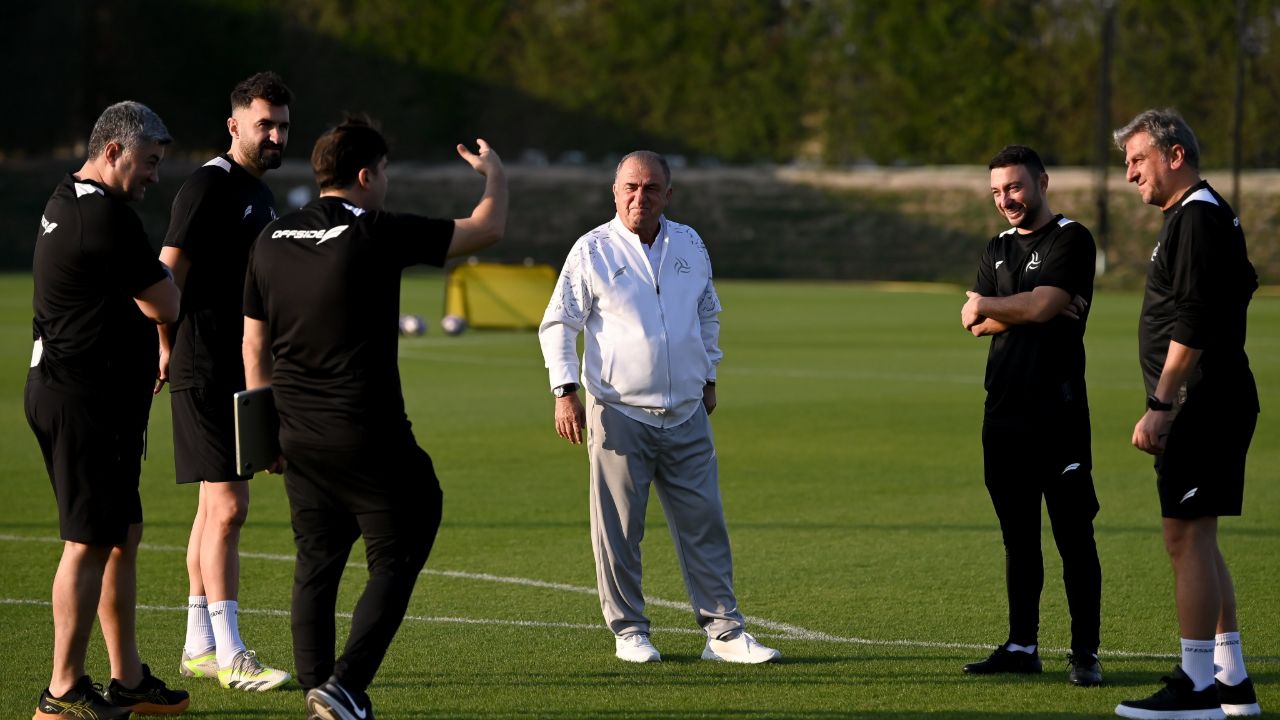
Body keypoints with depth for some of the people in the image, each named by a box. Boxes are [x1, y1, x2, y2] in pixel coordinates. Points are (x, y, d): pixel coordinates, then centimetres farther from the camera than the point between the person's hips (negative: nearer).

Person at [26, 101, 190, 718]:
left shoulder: (66, 203, 15)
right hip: (87, 403, -11)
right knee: (89, 542, -6)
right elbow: (165, 307, -13)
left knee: (123, 536, 15)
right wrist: (156, 275, 6)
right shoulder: (106, 217, -18)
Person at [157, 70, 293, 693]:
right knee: (227, 506, -11)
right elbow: (166, 274, -16)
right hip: (206, 373, -10)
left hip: (240, 372, 10)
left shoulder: (258, 192, 17)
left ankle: (198, 647, 19)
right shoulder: (211, 185, -12)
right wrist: (168, 349, -13)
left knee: (216, 506, 13)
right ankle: (229, 658, -11)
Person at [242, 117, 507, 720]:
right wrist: (495, 174, 18)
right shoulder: (377, 235, -11)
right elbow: (487, 229, -2)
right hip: (367, 439, -6)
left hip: (298, 438, 6)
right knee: (395, 559, 3)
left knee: (316, 564, 13)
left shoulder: (271, 241, 6)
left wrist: (266, 430, 22)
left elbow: (254, 344, 12)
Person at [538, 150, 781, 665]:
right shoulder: (593, 251, -2)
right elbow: (557, 325, 1)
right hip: (619, 413, -3)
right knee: (619, 530, -1)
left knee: (704, 524, 2)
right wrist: (565, 392, -8)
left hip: (687, 414, 3)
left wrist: (708, 377, 24)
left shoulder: (690, 246, 10)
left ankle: (724, 631, 5)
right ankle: (629, 632, 10)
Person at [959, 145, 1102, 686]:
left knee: (1073, 536, -5)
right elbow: (974, 323, 7)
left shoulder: (1070, 240, -3)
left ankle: (1085, 651, -3)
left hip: (1057, 414, -7)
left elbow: (1042, 305, -16)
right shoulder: (998, 248, 18)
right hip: (1003, 413, 7)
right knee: (1018, 536, 11)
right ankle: (1022, 646, 16)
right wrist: (1026, 309, -8)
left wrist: (987, 306, 0)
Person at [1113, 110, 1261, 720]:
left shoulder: (1196, 218, -14)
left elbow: (1191, 325, -21)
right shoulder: (1208, 215, 19)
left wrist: (1161, 406, -22)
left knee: (1186, 537, -9)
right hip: (1214, 405, 11)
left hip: (1202, 409, -11)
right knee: (1196, 540, 14)